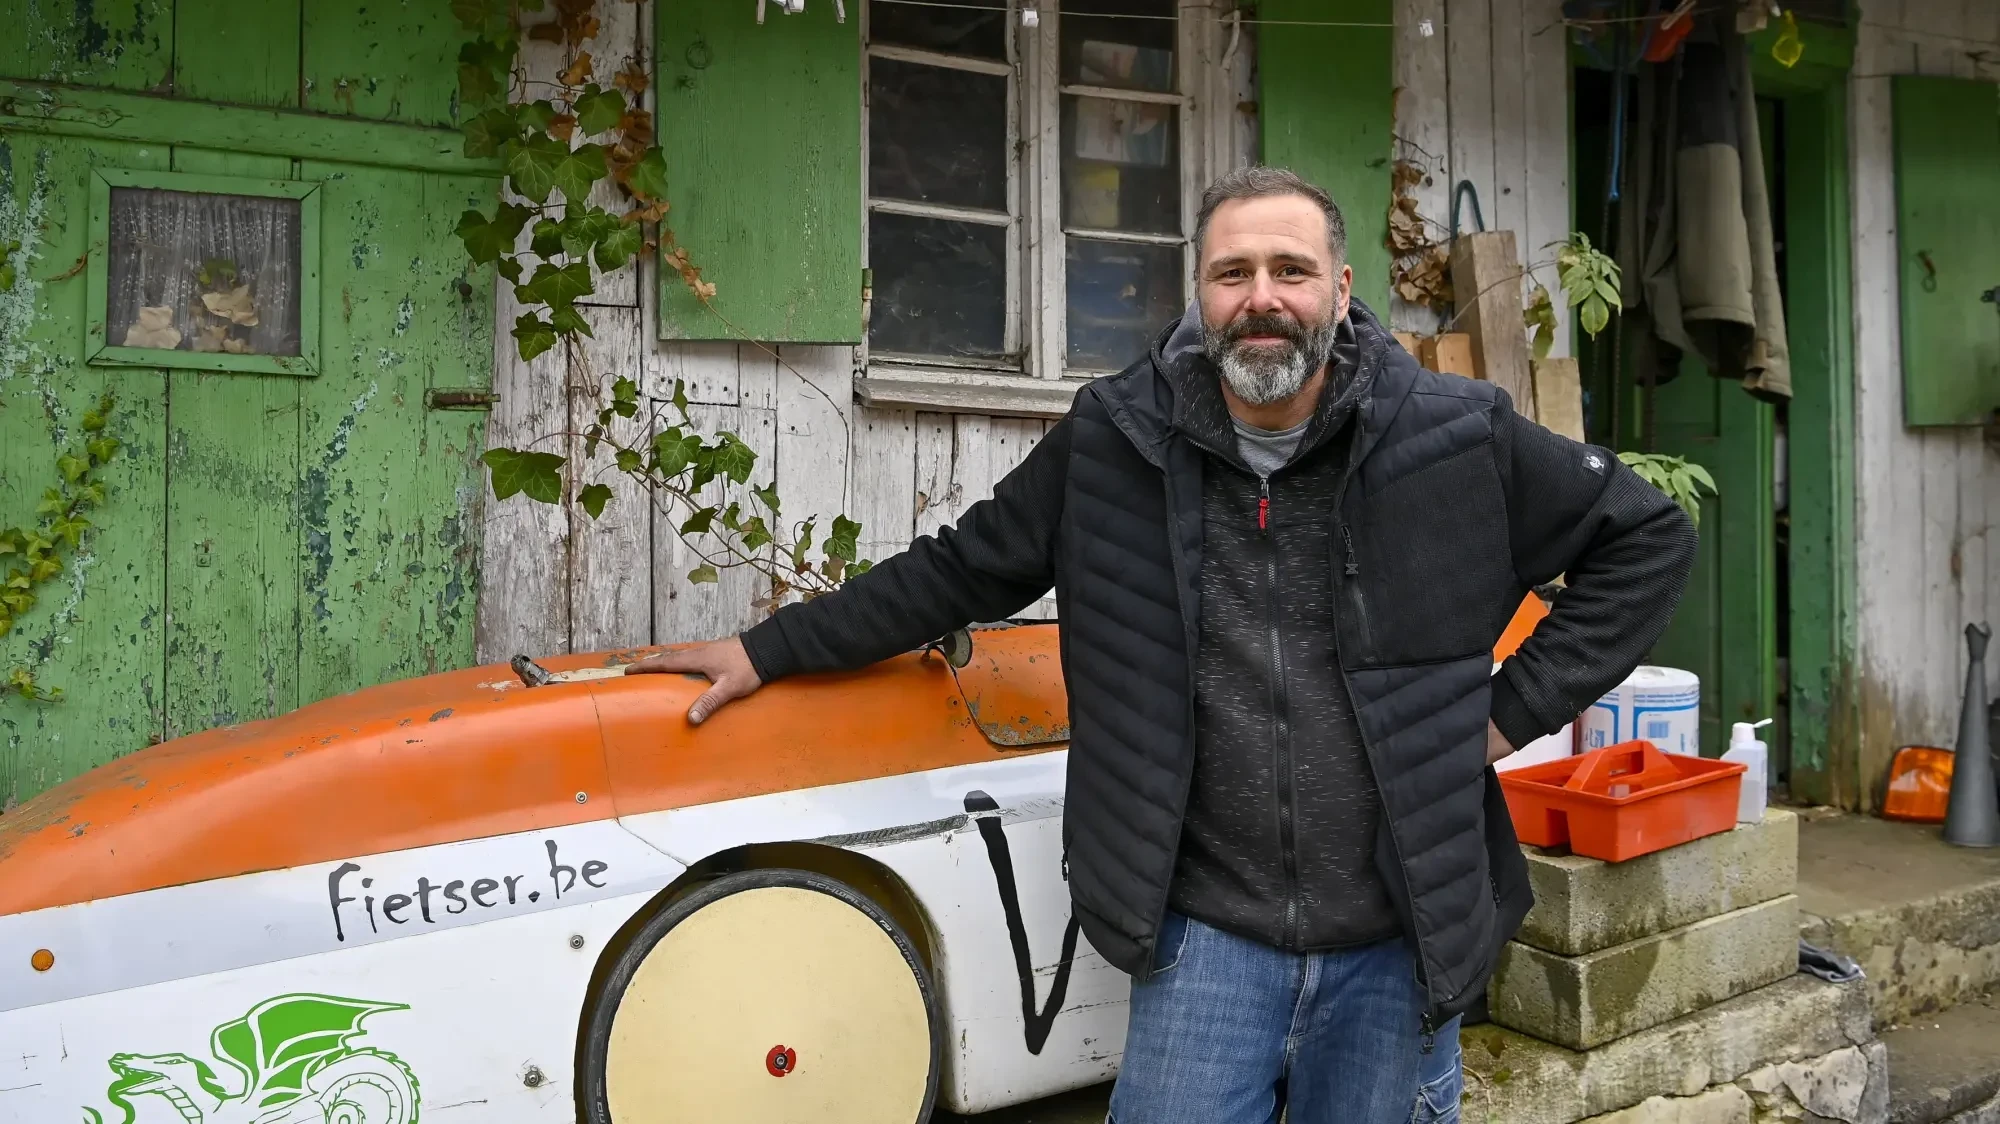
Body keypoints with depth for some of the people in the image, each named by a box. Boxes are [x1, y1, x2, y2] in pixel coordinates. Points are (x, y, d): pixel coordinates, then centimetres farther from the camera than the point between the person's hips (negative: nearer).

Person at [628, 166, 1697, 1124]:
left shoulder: (1460, 439, -5)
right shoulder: (1118, 440, -3)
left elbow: (1648, 537, 7)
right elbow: (958, 568, 6)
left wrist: (1516, 706, -1)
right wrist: (768, 649, 8)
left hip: (1398, 942, 1)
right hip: (1210, 931, 0)